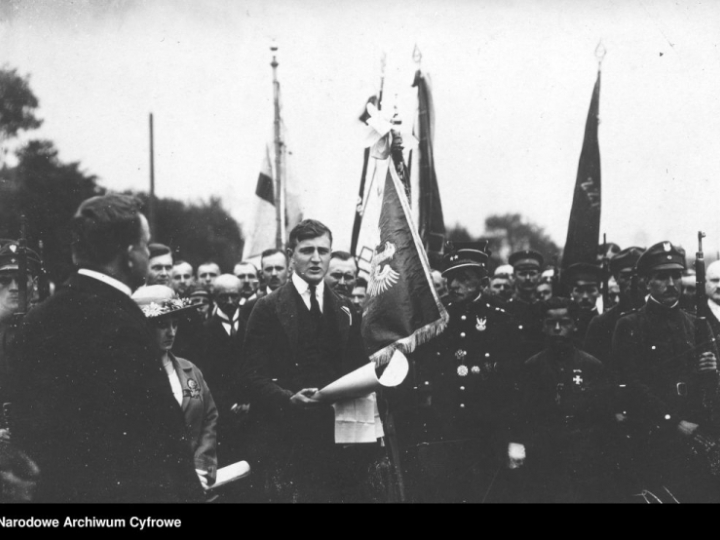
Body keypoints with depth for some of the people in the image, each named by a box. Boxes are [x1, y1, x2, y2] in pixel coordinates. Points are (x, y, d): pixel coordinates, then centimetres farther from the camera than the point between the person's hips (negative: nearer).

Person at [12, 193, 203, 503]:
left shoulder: (38, 318, 4)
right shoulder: (123, 325, -21)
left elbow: (25, 424, 10)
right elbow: (162, 430, -21)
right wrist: (188, 491, -11)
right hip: (125, 490, -8)